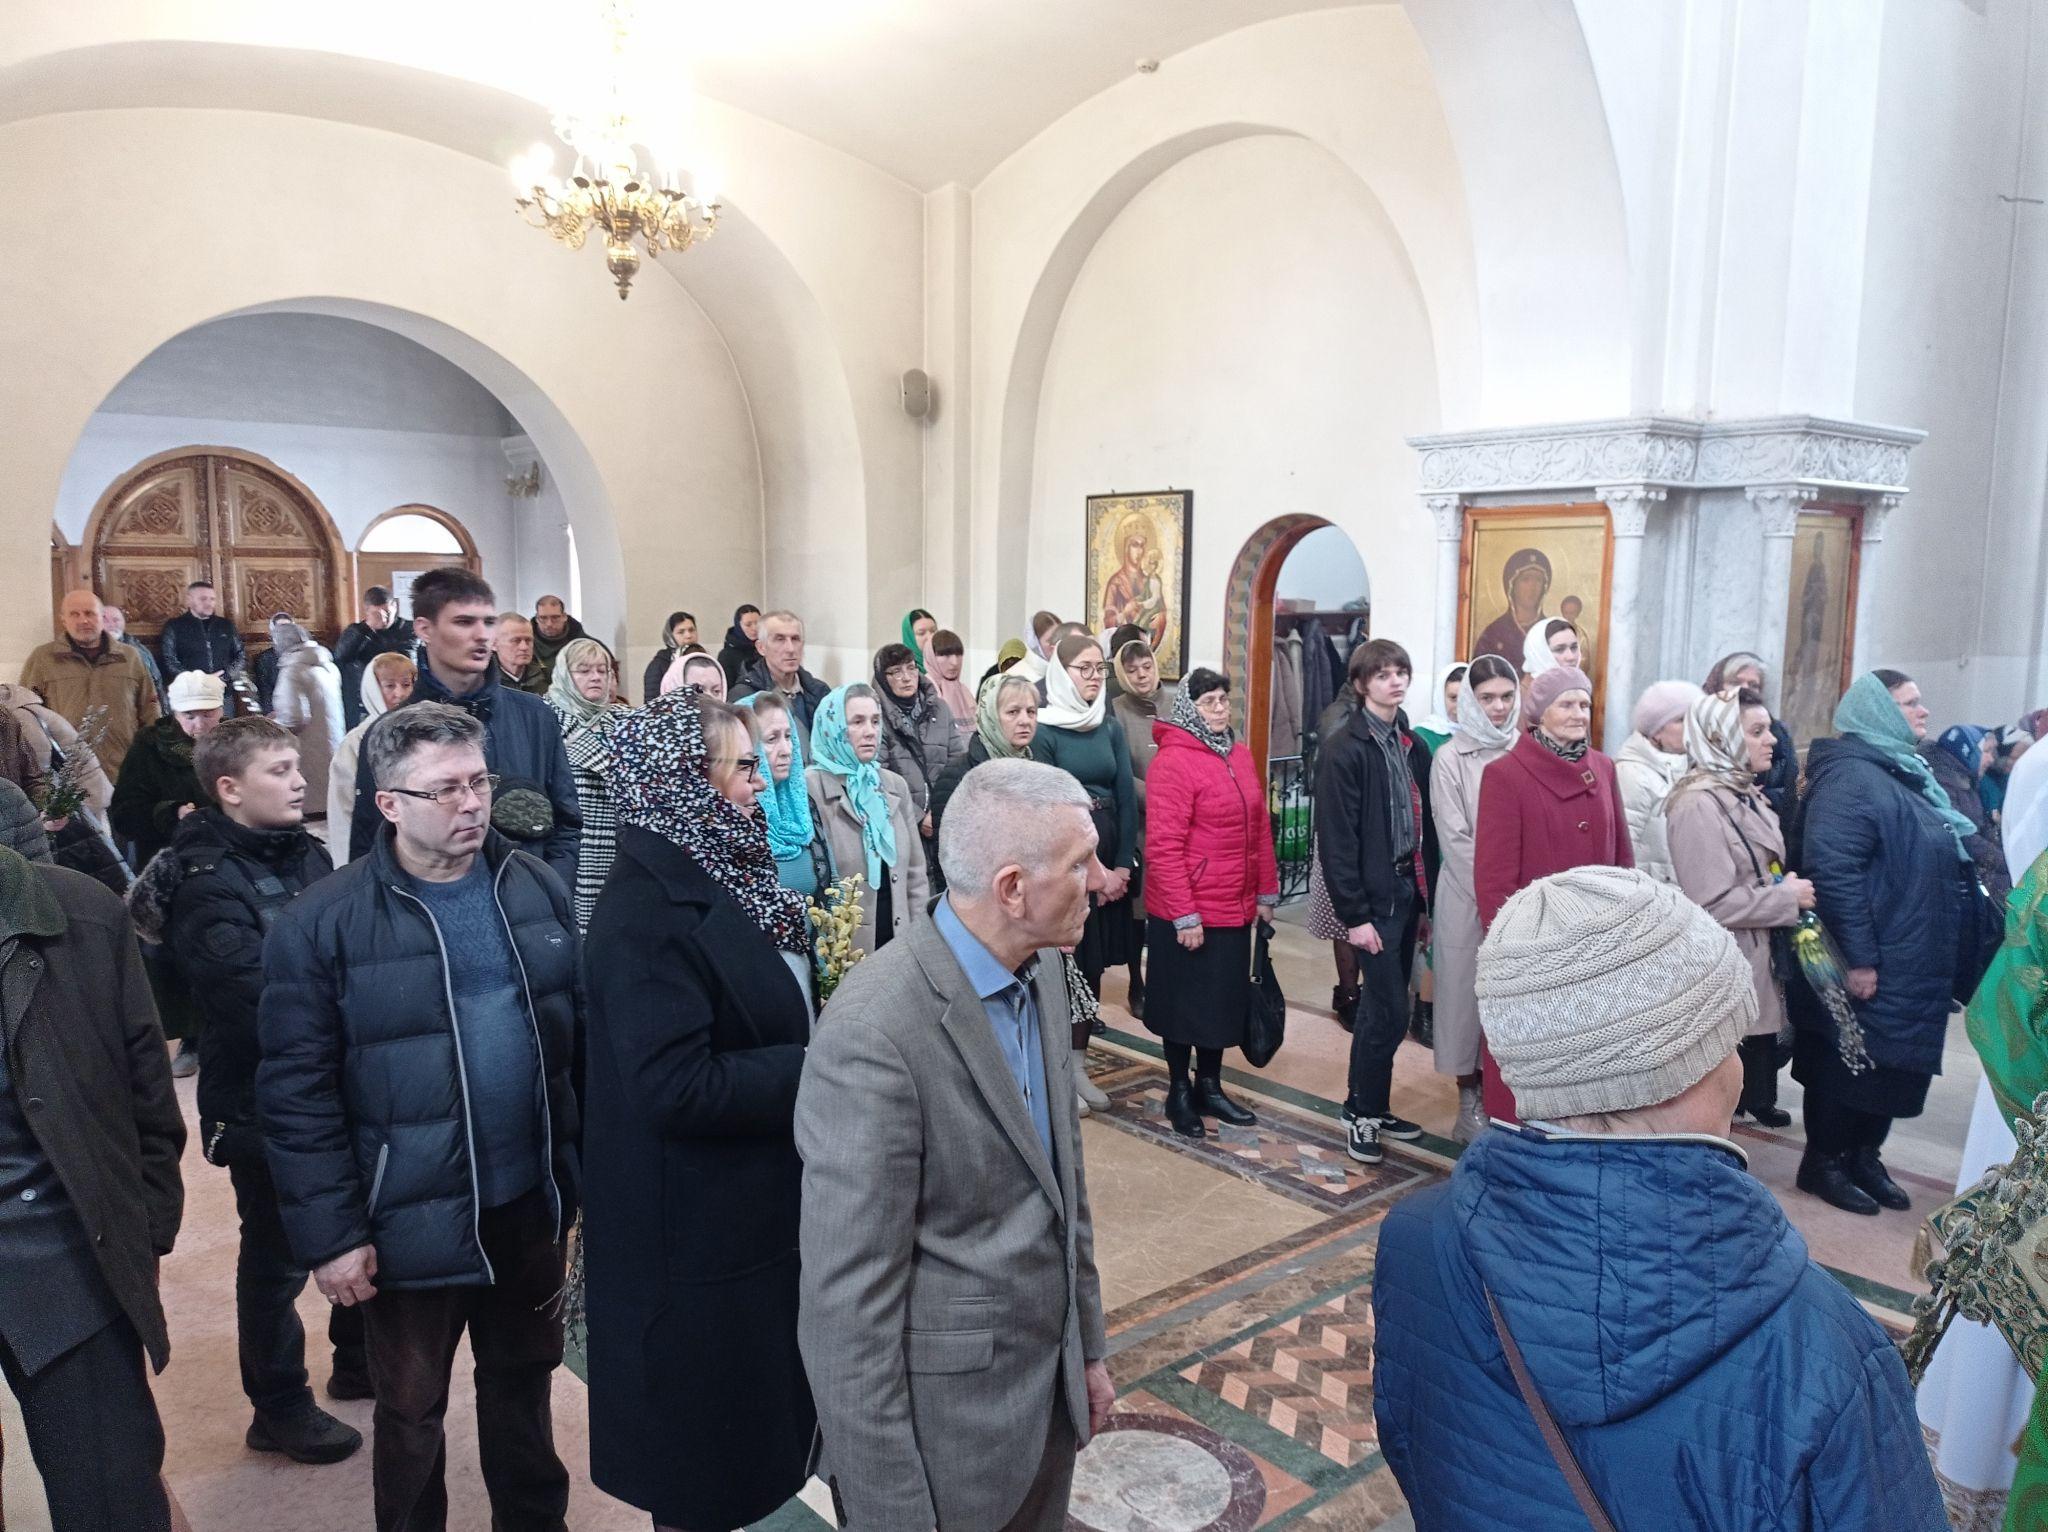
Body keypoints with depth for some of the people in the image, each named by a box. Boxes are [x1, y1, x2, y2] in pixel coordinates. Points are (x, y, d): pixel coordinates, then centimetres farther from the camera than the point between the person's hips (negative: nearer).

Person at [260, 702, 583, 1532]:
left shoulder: (535, 887, -2)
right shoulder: (321, 923, -15)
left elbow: (581, 1032, 5)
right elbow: (297, 1093, -12)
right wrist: (329, 1234, -12)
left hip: (531, 1202, 4)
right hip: (411, 1221, -3)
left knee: (523, 1382, 23)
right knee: (412, 1411, 17)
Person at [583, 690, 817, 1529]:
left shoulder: (717, 876, 4)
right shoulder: (648, 909, -25)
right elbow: (677, 1088, -30)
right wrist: (817, 1070, -21)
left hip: (748, 1203, 9)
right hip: (695, 1226, -9)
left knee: (746, 1418, 26)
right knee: (702, 1446, 12)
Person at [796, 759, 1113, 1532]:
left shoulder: (1041, 970, -2)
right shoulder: (874, 1032, -27)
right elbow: (848, 1301, -23)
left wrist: (1088, 1345, 15)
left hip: (1049, 1381, 7)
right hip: (944, 1417, -7)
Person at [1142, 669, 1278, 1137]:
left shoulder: (1239, 754, 7)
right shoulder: (1174, 761, -16)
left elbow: (1260, 828, 13)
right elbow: (1163, 847, -19)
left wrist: (1266, 892, 11)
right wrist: (1185, 915, -20)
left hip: (1235, 908, 7)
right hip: (1188, 915, -7)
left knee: (1225, 1002, 17)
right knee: (1184, 1003, 10)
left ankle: (1210, 1086, 33)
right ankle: (1179, 1092, 26)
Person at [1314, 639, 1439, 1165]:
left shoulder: (1414, 745, 9)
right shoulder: (1345, 750, -11)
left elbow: (1426, 825, 11)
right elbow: (1337, 840, -14)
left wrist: (1428, 896, 9)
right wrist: (1354, 915, -15)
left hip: (1408, 888, 6)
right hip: (1374, 896, -6)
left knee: (1383, 1005, 14)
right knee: (1390, 1010, -4)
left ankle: (1375, 1106, 27)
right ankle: (1361, 1114, 13)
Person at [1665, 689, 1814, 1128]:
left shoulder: (1745, 793, 12)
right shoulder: (1700, 803, -20)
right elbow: (1711, 903, -24)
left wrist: (1787, 888, 8)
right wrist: (1787, 898, -14)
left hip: (1756, 960, 9)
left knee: (1759, 1056, 16)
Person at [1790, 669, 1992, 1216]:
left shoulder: (1905, 772, 15)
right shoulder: (1849, 776, -17)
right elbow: (1832, 869, -26)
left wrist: (1954, 958, 20)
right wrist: (1858, 957, -25)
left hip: (1913, 966, 9)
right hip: (1869, 967, -9)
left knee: (1893, 1065, 16)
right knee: (1850, 1064, 3)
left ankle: (1864, 1157, 29)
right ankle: (1824, 1162, 16)